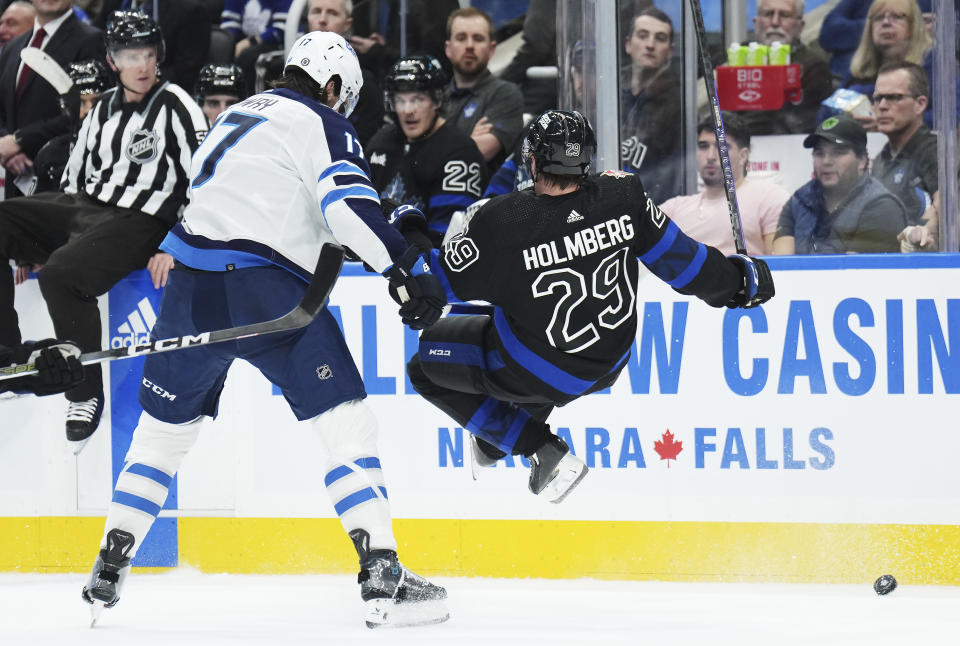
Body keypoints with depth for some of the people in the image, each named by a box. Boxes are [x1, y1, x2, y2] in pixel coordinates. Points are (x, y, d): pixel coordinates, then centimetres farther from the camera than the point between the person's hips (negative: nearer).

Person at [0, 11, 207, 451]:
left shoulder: (174, 106, -7)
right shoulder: (104, 109, 14)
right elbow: (75, 176, 21)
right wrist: (37, 240, 17)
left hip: (138, 221, -8)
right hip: (83, 205, 8)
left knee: (62, 275, -32)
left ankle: (87, 394, -17)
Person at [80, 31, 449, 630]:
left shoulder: (236, 116, 24)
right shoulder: (323, 125, 0)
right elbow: (349, 206, -16)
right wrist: (408, 269, -18)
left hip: (192, 287, 7)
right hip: (267, 290, -7)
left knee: (164, 429, 21)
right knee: (349, 424, -5)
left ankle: (109, 570, 22)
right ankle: (383, 579, -16)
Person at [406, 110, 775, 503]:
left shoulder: (502, 223, -28)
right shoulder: (622, 196, -18)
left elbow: (441, 283, -13)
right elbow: (678, 258, -6)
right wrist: (740, 279, 11)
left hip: (538, 373, -6)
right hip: (610, 363, 6)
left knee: (426, 367, 13)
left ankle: (542, 451, 4)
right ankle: (495, 441, 47)